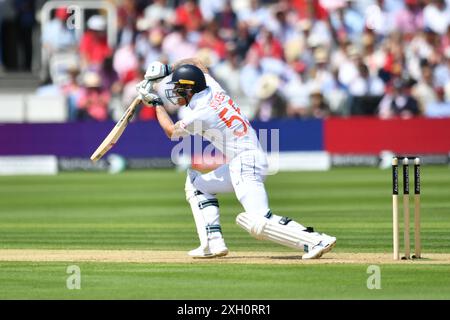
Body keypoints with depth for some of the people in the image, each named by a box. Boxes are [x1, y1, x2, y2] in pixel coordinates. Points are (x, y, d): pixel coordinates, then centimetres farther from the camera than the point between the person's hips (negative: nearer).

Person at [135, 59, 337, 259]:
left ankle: (316, 241, -26)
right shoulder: (211, 87, 7)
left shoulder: (201, 114, -15)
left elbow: (171, 131, 4)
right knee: (196, 184, 20)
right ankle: (213, 243, 10)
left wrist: (156, 103, 14)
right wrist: (166, 69, 18)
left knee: (259, 224, -22)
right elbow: (195, 64, 28)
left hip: (245, 163, -10)